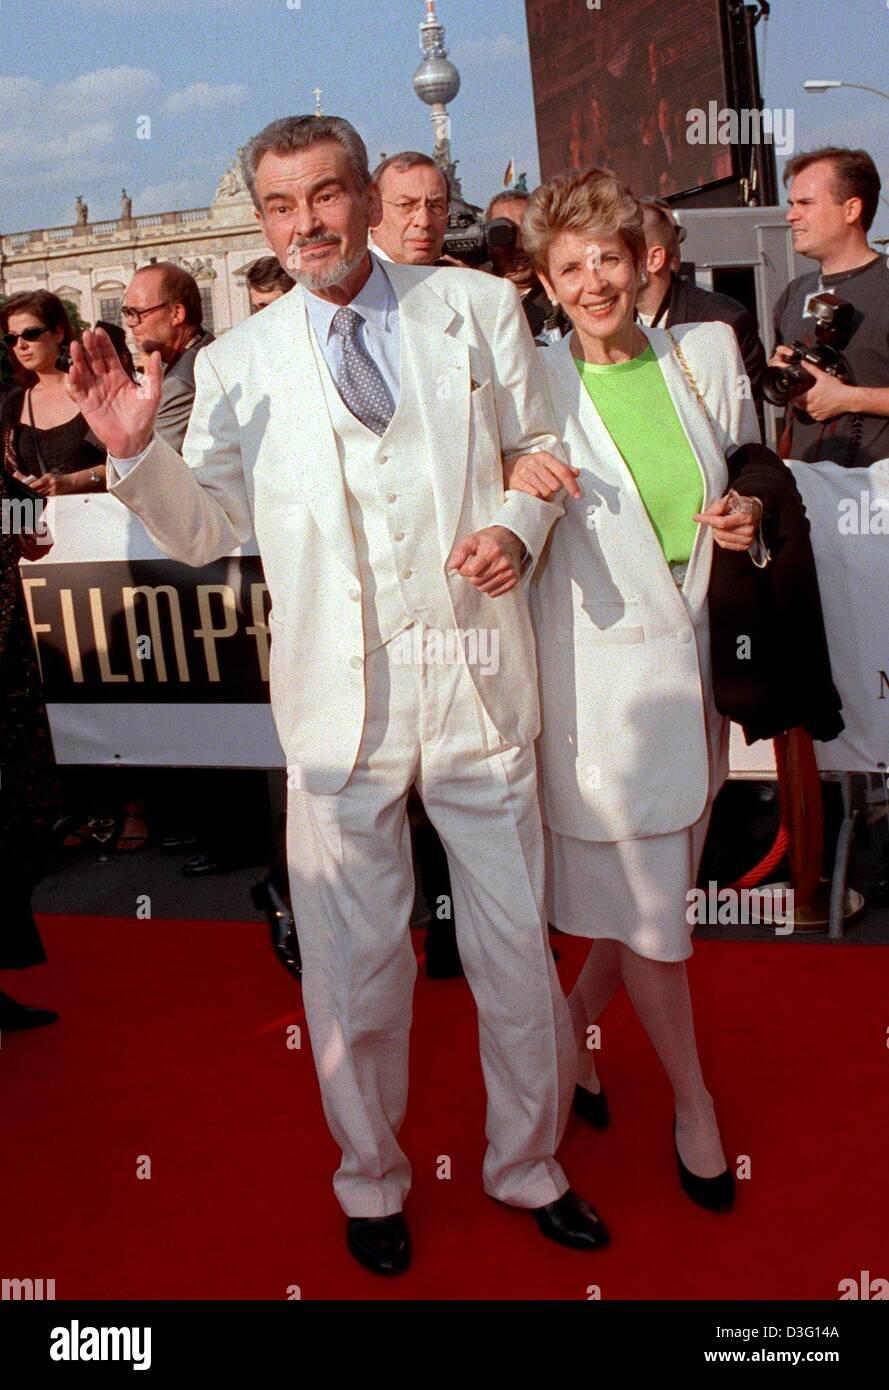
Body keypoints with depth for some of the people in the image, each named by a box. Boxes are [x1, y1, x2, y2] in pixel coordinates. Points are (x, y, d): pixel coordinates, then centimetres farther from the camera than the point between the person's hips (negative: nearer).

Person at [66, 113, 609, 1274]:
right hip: (340, 695, 0)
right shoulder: (238, 365, 5)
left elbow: (540, 448, 12)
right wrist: (134, 450, -9)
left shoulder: (479, 307, 5)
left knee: (517, 945, 12)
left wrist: (520, 528, -9)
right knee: (354, 960, 11)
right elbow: (209, 531, 8)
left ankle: (528, 1166, 36)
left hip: (477, 675, 1)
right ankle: (372, 1180, 35)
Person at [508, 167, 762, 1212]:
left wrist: (747, 518, -5)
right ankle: (692, 1099, 25)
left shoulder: (708, 353, 4)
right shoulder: (532, 383, -7)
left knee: (657, 883, 15)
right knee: (646, 904, 4)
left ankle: (573, 1027, 41)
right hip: (600, 669, -4)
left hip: (694, 658, 5)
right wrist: (513, 478, -22)